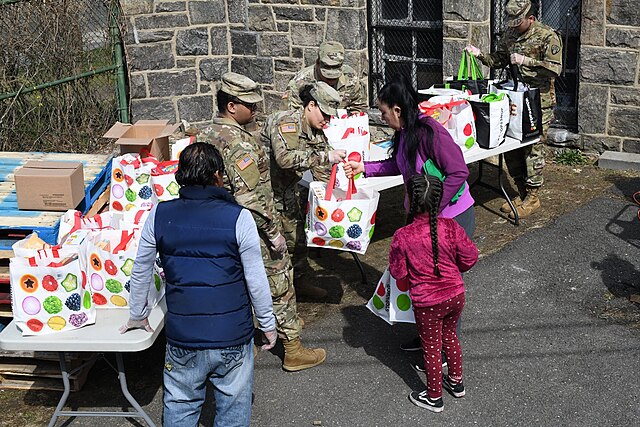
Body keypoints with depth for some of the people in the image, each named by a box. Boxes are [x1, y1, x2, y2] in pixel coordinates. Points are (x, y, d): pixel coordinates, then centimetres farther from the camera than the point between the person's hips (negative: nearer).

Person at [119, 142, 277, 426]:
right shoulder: (239, 218, -12)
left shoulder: (159, 215, -3)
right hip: (232, 338, -2)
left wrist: (137, 316, 22)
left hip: (182, 339, 2)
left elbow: (141, 271, 7)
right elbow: (256, 280, -8)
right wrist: (268, 324, 6)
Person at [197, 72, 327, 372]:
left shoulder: (206, 136, 3)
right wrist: (273, 232, -20)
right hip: (254, 232, -8)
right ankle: (294, 351, 16)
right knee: (279, 287, 5)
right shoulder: (240, 143, -25)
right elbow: (250, 197, -28)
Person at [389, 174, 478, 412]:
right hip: (456, 295, 4)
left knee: (431, 348, 15)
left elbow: (397, 272, -12)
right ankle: (456, 382, 44)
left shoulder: (403, 237, -23)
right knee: (450, 336, 28)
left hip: (427, 304, -3)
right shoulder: (451, 227, -15)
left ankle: (434, 398, 31)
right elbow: (470, 258, -4)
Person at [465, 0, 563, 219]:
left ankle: (532, 197, 9)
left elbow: (554, 69, -18)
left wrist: (526, 61, -25)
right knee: (510, 148, 9)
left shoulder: (548, 36, -10)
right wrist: (480, 54, 3)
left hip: (539, 103, -7)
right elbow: (499, 60, 20)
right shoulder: (511, 34, 10)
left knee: (533, 150, -2)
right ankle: (522, 192, 23)